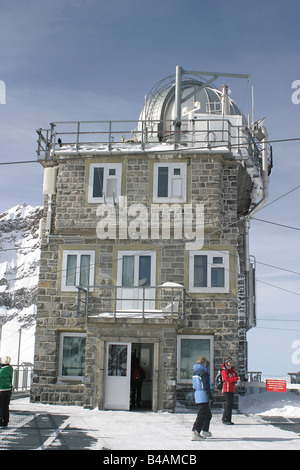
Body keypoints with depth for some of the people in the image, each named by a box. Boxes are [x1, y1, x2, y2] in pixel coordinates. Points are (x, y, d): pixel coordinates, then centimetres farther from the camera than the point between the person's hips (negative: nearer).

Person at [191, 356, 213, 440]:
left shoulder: (195, 372, 12)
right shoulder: (203, 372, -16)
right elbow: (206, 386, -18)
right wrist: (210, 396, -13)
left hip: (197, 395, 9)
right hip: (203, 396, -9)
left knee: (208, 414, 22)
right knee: (201, 415, -8)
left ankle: (204, 431, 29)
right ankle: (195, 433, -13)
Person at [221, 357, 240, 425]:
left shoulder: (232, 370, 17)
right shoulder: (224, 371, -9)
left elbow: (236, 377, 11)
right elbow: (227, 379, -24)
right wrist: (236, 378, -32)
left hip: (232, 390, 8)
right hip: (227, 390, -8)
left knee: (231, 405, 9)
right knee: (228, 404, -14)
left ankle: (228, 420, 14)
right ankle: (224, 419, -11)